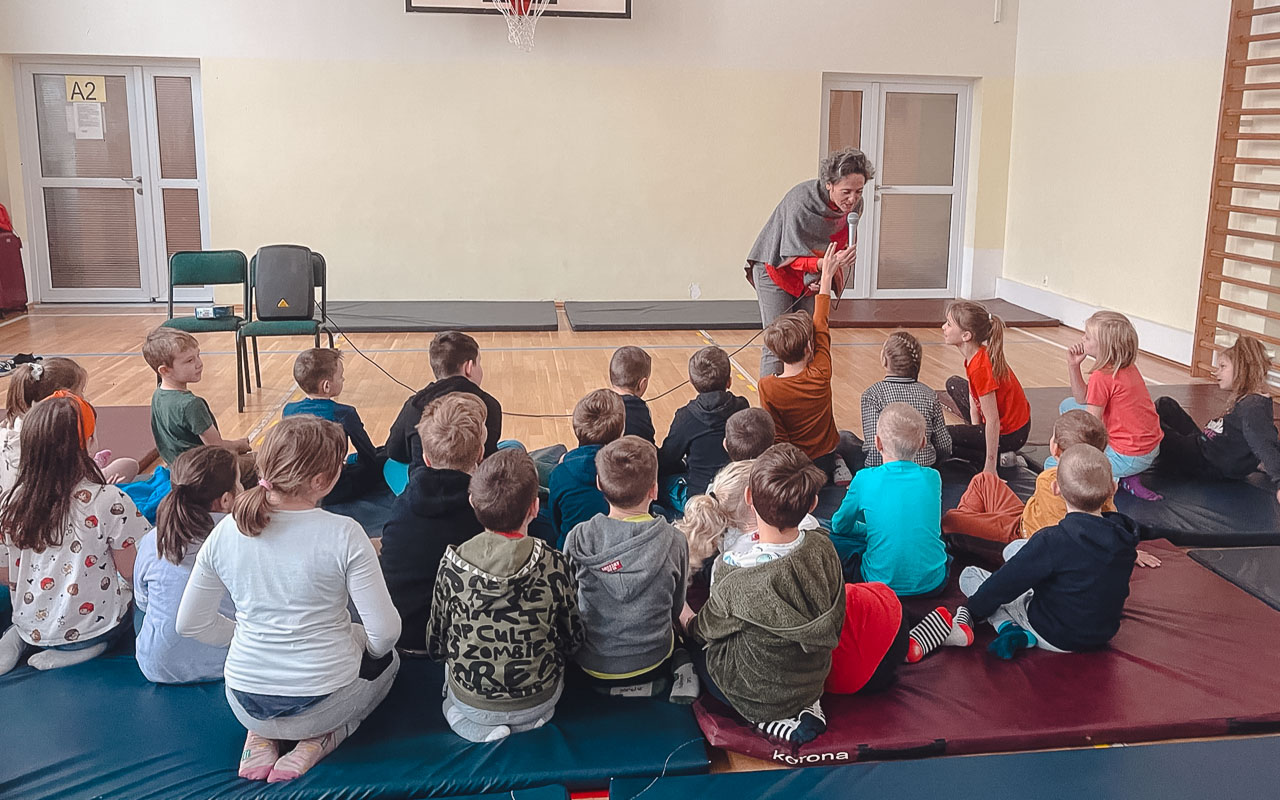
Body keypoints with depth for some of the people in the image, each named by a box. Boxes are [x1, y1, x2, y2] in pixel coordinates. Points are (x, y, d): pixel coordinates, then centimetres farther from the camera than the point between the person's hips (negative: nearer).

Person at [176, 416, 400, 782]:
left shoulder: (225, 532, -8)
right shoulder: (344, 535, -21)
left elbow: (190, 623, 1)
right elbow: (385, 631, -17)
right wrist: (373, 649, 6)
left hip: (248, 706, 4)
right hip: (325, 702, -4)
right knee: (387, 658, 29)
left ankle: (261, 737, 13)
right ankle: (317, 740, 6)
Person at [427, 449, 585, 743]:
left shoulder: (452, 566, -17)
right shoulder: (554, 565, -19)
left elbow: (436, 644, -4)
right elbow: (573, 639, -5)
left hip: (469, 704, 0)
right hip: (538, 702, 1)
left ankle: (480, 728, 9)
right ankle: (527, 721, 12)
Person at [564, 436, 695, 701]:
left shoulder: (578, 537, -17)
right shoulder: (674, 541, -15)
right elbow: (676, 609, 0)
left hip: (591, 668, 1)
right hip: (652, 663, -1)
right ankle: (680, 669, 4)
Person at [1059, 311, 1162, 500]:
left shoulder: (1102, 377, -24)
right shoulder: (1127, 367, 4)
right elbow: (1082, 399, 11)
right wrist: (1073, 365, -1)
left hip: (1128, 457, -9)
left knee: (1052, 465, 0)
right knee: (1068, 405, 17)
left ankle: (1120, 480, -3)